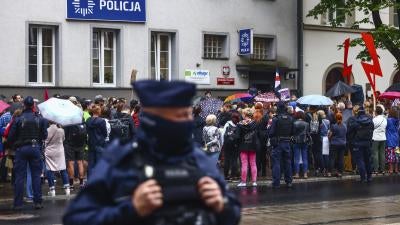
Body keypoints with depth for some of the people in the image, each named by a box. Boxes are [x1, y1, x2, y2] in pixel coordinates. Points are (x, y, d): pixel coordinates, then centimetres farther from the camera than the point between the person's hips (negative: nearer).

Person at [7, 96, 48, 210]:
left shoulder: (18, 120, -8)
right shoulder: (40, 120, -1)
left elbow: (10, 137, -6)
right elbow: (44, 136, 3)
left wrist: (13, 143, 15)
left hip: (21, 149, -1)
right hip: (35, 148, 1)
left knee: (19, 176, 4)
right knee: (36, 175, 7)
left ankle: (18, 203, 4)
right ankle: (38, 202, 5)